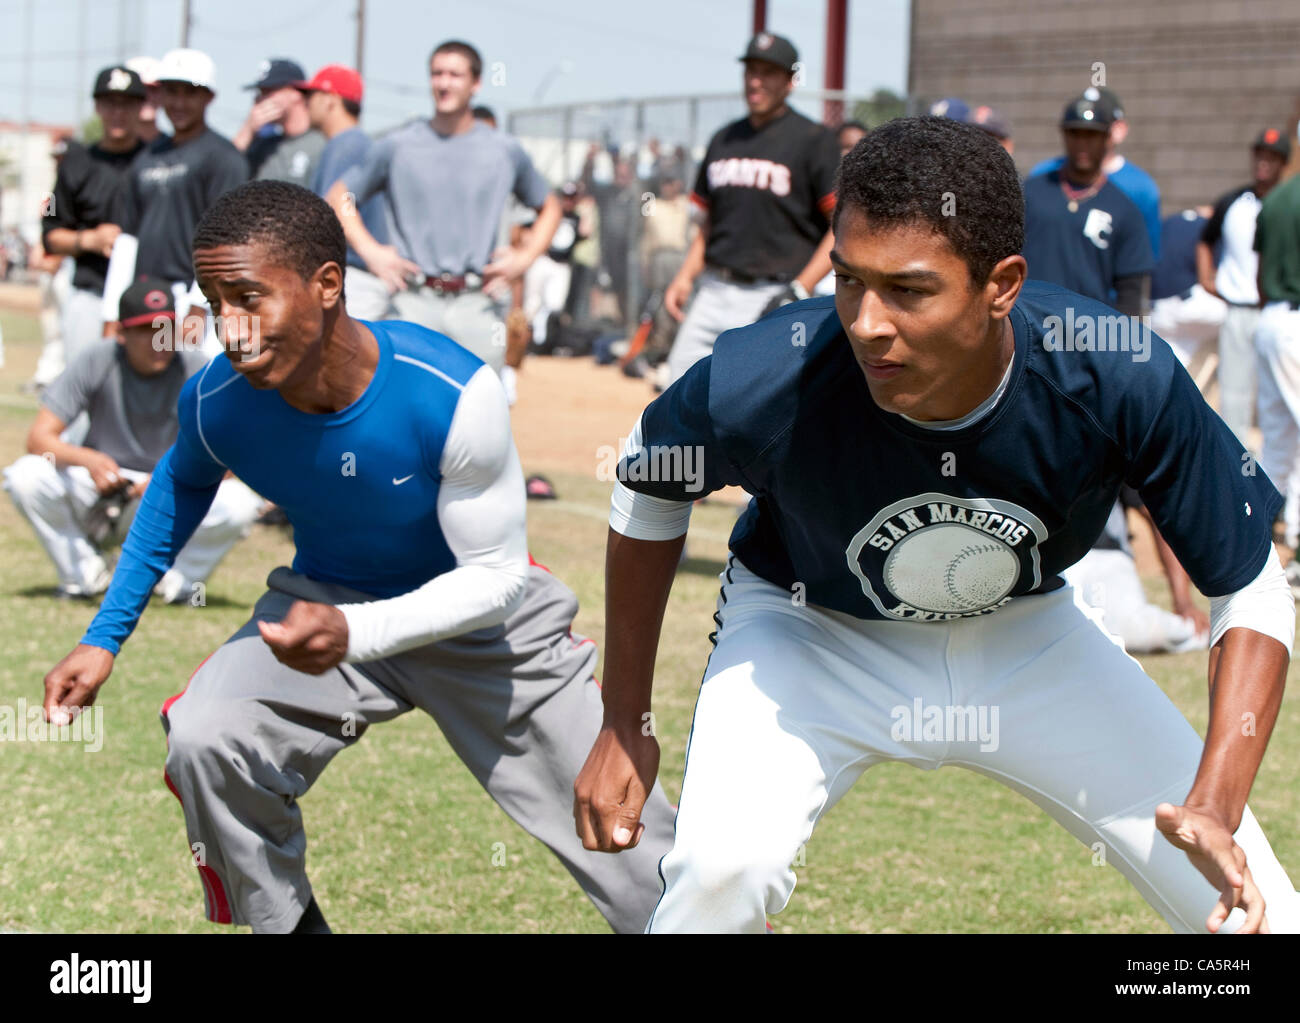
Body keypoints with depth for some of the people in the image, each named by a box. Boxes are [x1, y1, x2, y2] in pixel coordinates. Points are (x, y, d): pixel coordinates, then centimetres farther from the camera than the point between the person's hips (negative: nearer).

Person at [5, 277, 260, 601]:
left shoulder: (198, 371, -12)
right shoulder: (97, 362, -11)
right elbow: (39, 437, -16)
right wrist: (88, 460, -37)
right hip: (99, 493, 1)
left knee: (239, 503, -30)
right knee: (26, 476, -26)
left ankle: (179, 578, 1)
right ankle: (83, 572, -1)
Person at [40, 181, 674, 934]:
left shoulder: (453, 394, -33)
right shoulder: (215, 402, -22)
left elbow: (496, 576, -24)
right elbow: (184, 483, 5)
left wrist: (354, 634, -40)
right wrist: (105, 638, 1)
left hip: (477, 610, -2)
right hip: (329, 599, 2)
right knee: (205, 742, -23)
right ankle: (285, 924, -2)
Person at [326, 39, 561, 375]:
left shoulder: (506, 151, 9)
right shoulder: (397, 146, 6)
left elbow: (549, 207, 22)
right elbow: (338, 197, 13)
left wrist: (525, 257, 6)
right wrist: (369, 250, -1)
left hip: (479, 306, 1)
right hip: (414, 302, -1)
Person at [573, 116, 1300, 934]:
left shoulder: (1123, 382, -32)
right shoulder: (763, 383, -33)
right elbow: (650, 492, -9)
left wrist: (1217, 810, -32)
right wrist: (625, 723, -6)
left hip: (1026, 637, 2)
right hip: (810, 629, -1)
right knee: (725, 867, -29)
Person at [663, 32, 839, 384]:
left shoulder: (812, 141, -4)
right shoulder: (724, 141, 15)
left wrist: (801, 288, -16)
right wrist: (685, 276, 7)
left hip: (773, 298, -6)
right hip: (714, 294, 6)